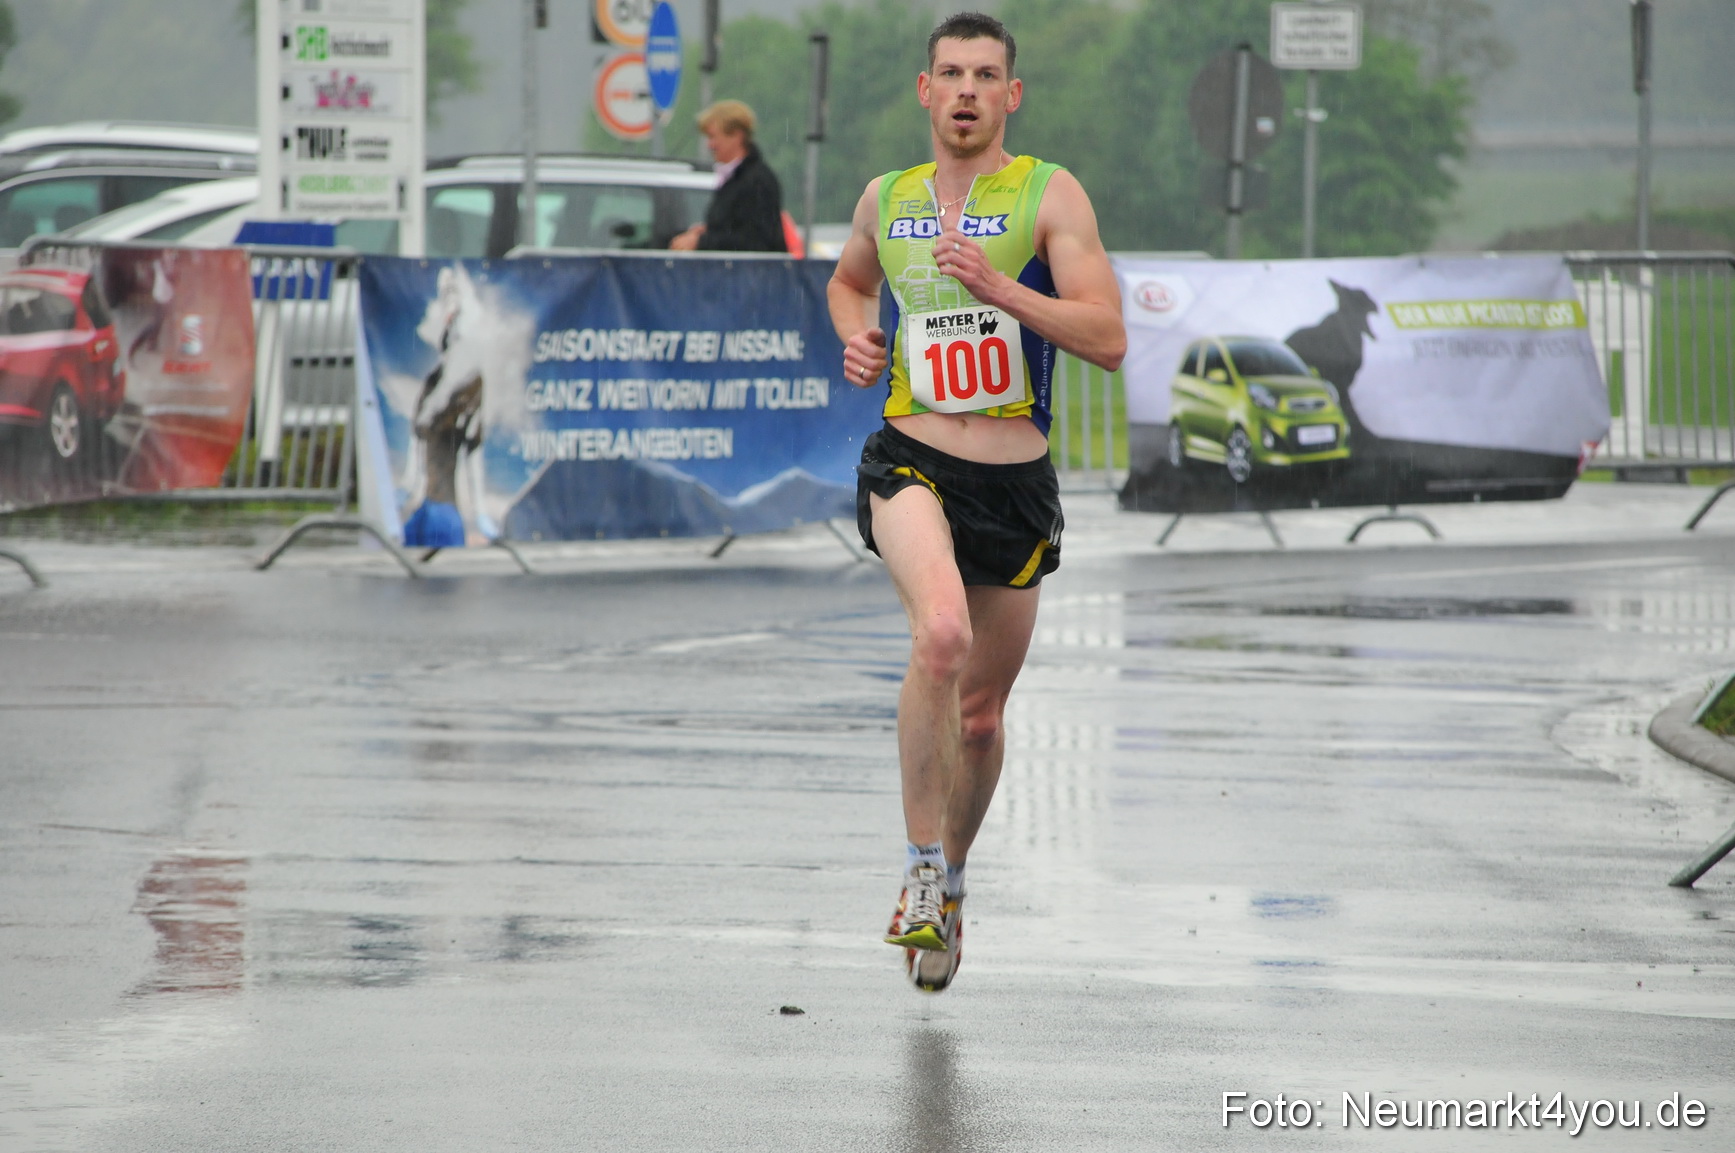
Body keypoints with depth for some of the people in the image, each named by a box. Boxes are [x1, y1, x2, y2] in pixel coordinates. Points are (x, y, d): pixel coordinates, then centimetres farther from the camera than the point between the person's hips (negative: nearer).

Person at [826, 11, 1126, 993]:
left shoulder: (1050, 195, -2)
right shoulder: (887, 200, 9)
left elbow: (1108, 339, -11)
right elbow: (849, 281, 32)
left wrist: (997, 286, -21)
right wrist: (857, 336, 9)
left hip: (1015, 481, 0)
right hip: (912, 464, 0)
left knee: (981, 710, 12)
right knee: (941, 633, -30)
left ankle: (951, 877, 38)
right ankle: (922, 868, -21)